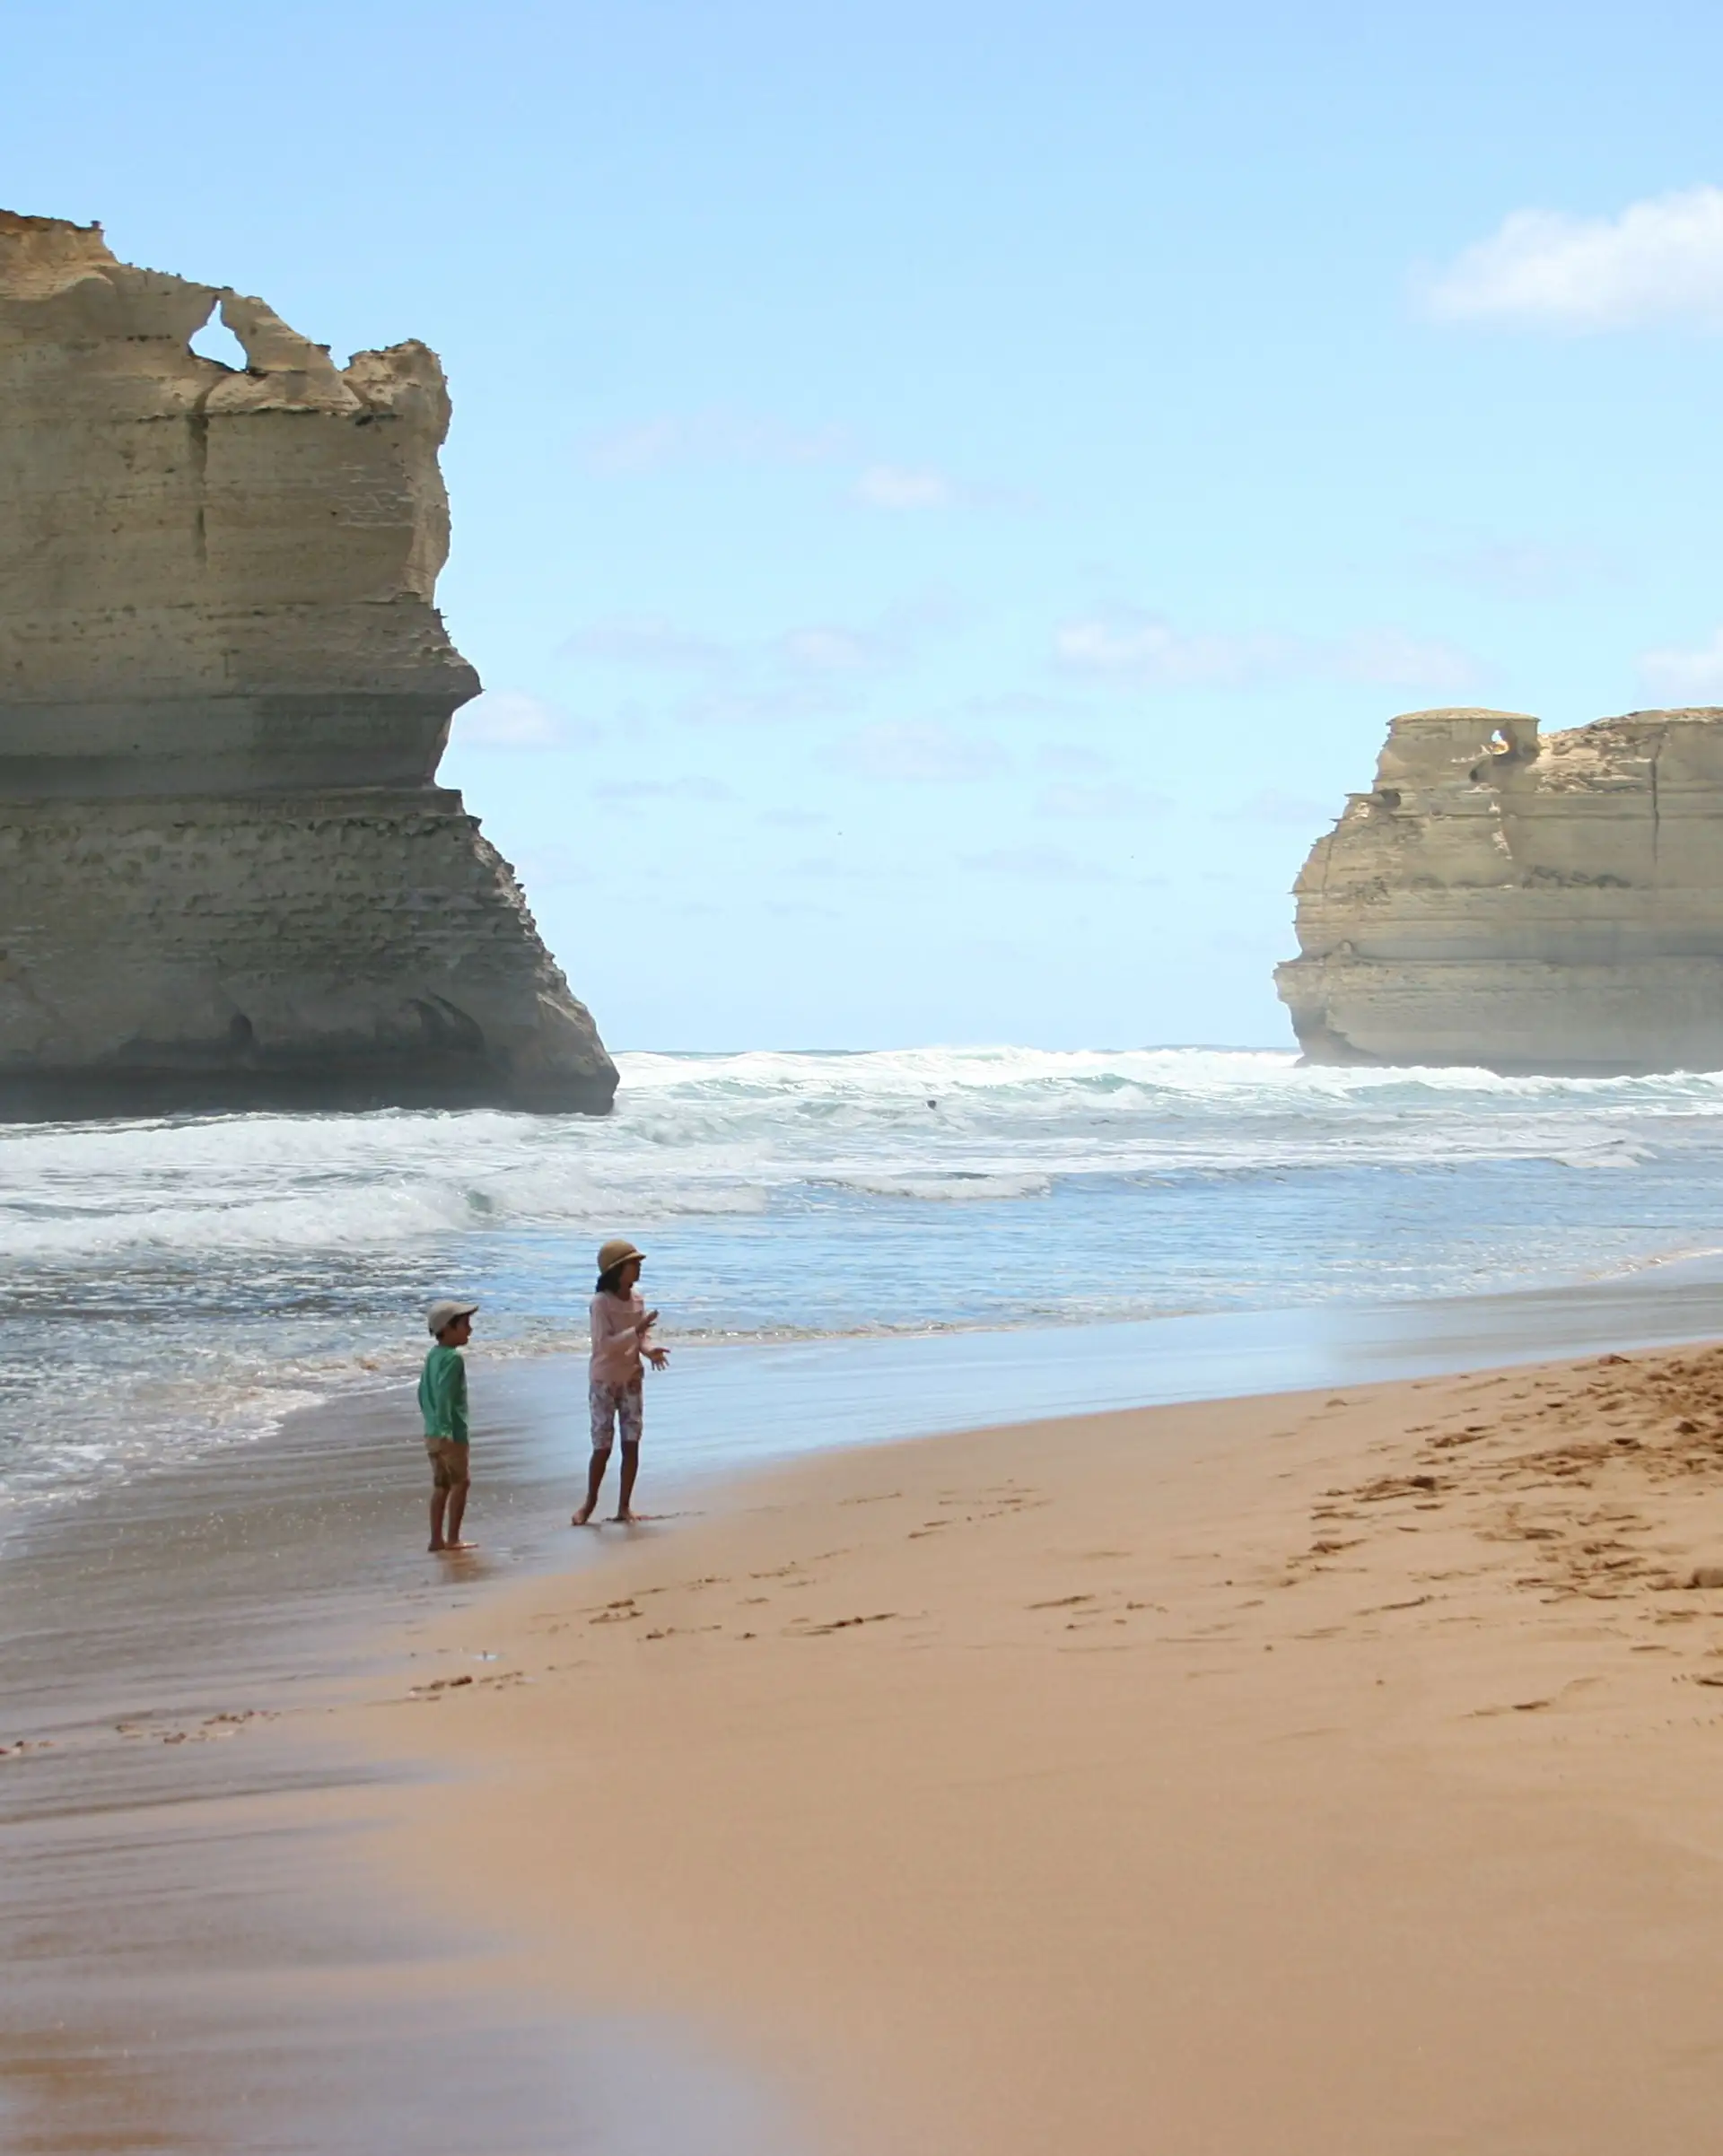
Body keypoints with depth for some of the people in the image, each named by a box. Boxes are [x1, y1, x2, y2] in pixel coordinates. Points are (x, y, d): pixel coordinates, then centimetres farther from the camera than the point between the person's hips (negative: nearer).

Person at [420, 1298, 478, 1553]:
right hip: (452, 1434, -9)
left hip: (432, 1433, 9)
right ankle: (452, 1539, 2)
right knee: (460, 1483, 1)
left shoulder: (433, 1356, 11)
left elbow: (424, 1393, 18)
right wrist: (446, 1430, -29)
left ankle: (437, 1538, 16)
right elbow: (443, 1395, -26)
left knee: (441, 1485, 13)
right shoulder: (453, 1358, -17)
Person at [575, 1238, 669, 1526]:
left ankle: (624, 1506, 11)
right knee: (602, 1446, -1)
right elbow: (604, 1343, -23)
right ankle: (590, 1503, 17)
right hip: (604, 1380, -5)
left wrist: (650, 1350, -11)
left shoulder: (636, 1296, 2)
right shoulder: (601, 1302, -17)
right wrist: (636, 1330, -33)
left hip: (631, 1378, 5)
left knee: (631, 1444, 2)